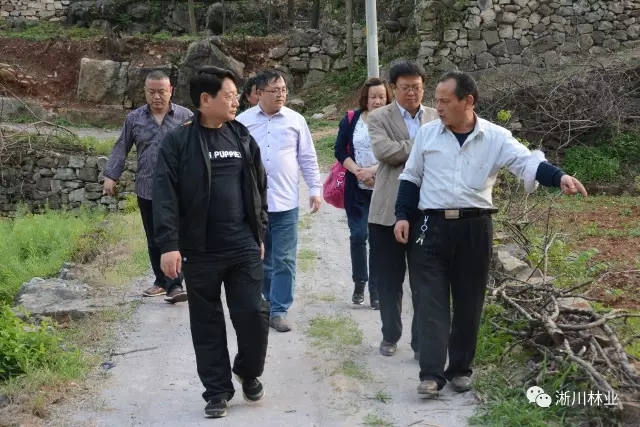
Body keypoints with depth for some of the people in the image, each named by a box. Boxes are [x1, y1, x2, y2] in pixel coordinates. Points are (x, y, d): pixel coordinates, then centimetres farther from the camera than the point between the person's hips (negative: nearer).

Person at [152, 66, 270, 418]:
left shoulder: (242, 137, 7)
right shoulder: (178, 141, -6)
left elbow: (259, 187, 14)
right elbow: (165, 195, -11)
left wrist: (259, 234, 14)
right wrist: (168, 244, -18)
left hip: (244, 248, 3)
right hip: (200, 251, -3)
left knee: (253, 314, 2)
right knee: (207, 324, 7)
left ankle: (249, 372, 28)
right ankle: (217, 390, 21)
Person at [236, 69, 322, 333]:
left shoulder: (295, 120, 3)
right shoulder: (243, 121, 2)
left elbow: (308, 158, 7)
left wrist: (315, 188, 1)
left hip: (285, 202, 0)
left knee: (284, 260, 0)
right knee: (260, 258, 13)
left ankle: (278, 311, 6)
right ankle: (271, 301, 30)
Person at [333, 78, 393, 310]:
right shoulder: (351, 120, 4)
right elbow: (340, 150, 1)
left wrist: (373, 170, -17)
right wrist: (359, 172, -12)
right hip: (357, 189, 1)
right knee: (358, 236, 1)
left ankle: (376, 290, 8)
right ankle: (359, 283, 19)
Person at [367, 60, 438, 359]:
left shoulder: (437, 119, 10)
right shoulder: (379, 117, 2)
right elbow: (383, 150, -16)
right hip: (389, 211, -1)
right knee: (389, 280, 9)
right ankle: (390, 336, 26)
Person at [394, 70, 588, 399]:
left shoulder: (495, 137, -3)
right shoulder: (427, 133, 3)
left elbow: (527, 162, -14)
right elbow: (411, 177, 11)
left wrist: (560, 177, -33)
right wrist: (403, 215, 1)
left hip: (474, 228, 0)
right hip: (432, 227, 0)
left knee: (468, 302, 9)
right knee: (431, 300, -3)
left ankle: (460, 368, 24)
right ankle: (432, 373, -1)